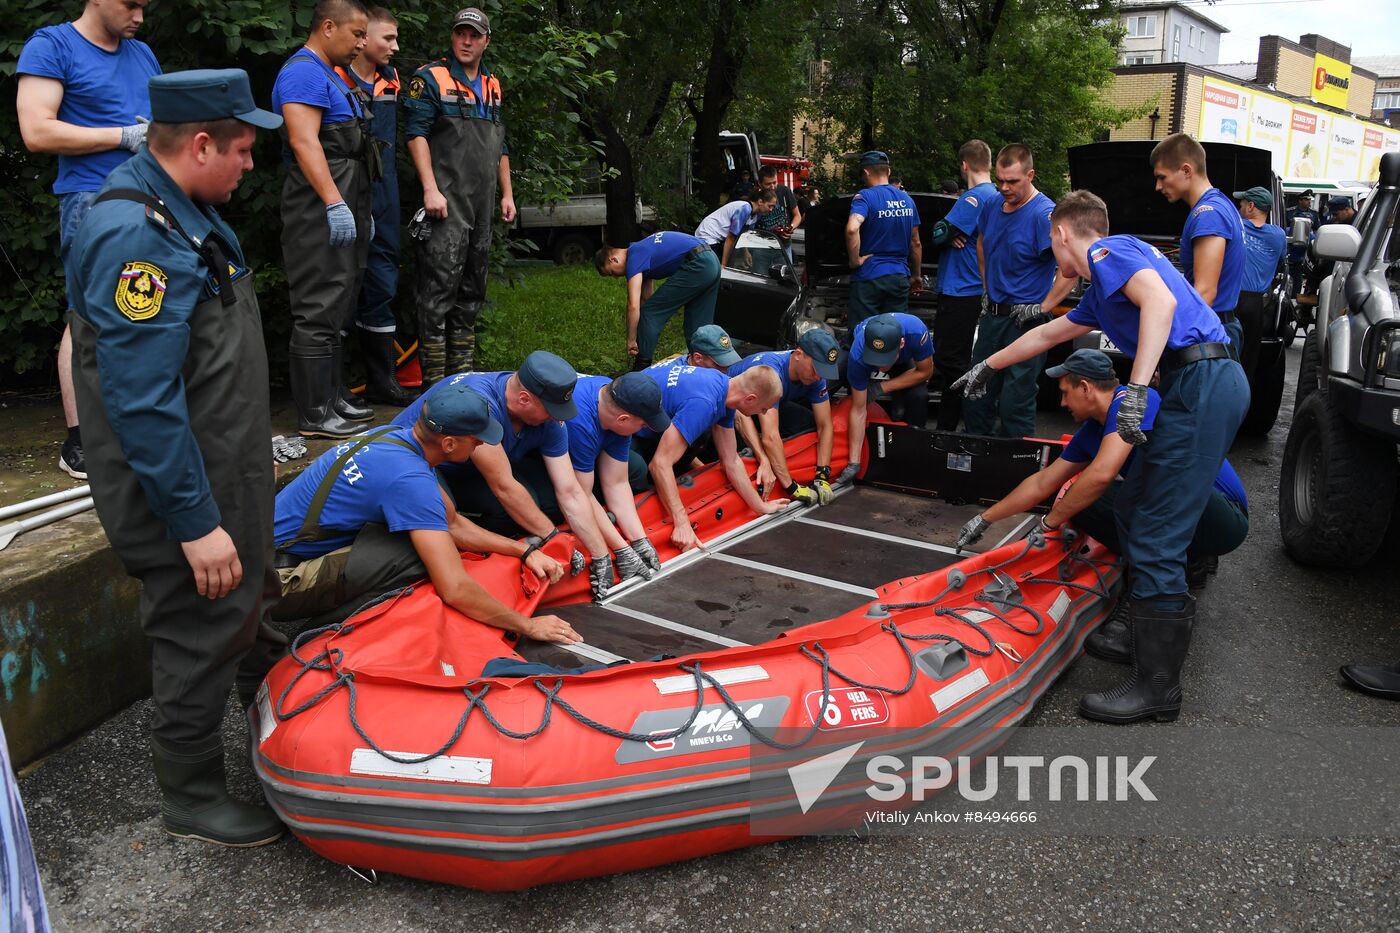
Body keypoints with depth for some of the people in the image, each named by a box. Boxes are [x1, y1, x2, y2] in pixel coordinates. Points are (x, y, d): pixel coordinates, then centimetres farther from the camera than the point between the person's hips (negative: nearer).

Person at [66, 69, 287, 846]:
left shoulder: (182, 210, 6)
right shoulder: (134, 237, -26)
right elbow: (142, 403, -29)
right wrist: (195, 523, -25)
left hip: (224, 468, 9)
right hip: (182, 490, -9)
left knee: (246, 597, 27)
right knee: (199, 634, 5)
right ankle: (190, 799, 24)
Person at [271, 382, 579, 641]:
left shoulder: (395, 436, 1)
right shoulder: (410, 478, -27)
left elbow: (453, 524, 13)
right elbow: (455, 590, -30)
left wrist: (525, 551, 7)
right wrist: (529, 626, -18)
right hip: (282, 581, -9)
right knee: (423, 551, -25)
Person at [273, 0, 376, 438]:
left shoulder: (332, 76, 23)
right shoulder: (303, 73, -9)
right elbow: (304, 142, -21)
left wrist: (360, 209, 24)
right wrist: (335, 204, -27)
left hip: (343, 207, 11)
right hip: (321, 211, -10)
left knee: (338, 308, 14)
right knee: (318, 311, -8)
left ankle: (335, 394, 23)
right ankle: (314, 413, -5)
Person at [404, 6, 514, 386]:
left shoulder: (492, 86, 19)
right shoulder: (430, 78, -2)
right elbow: (416, 133, -10)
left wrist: (507, 193, 19)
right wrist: (430, 189, -19)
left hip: (483, 204, 7)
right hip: (446, 201, -7)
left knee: (473, 286, 11)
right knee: (440, 284, -10)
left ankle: (462, 369, 20)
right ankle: (433, 378, -7)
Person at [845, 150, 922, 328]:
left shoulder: (865, 197, -10)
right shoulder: (907, 199, 12)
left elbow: (852, 229, -29)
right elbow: (916, 243, 18)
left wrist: (855, 260, -16)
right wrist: (917, 275, 28)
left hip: (869, 276, -6)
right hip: (900, 278, 6)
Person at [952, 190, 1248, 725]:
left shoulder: (1108, 253, -2)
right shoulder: (1100, 290, 27)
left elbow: (1160, 300, -21)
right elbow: (1046, 335, 41)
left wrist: (1136, 390, -29)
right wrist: (987, 368, 53)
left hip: (1201, 385, -10)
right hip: (1197, 389, 10)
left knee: (1155, 539, -9)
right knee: (1135, 514, 18)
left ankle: (1156, 687, -2)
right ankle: (1151, 636, 28)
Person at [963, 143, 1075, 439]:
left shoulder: (1044, 214, -17)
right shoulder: (992, 203, 5)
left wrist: (1043, 307, -21)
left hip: (1025, 321, -7)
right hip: (992, 315, 8)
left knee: (1015, 405, -3)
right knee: (975, 398, 14)